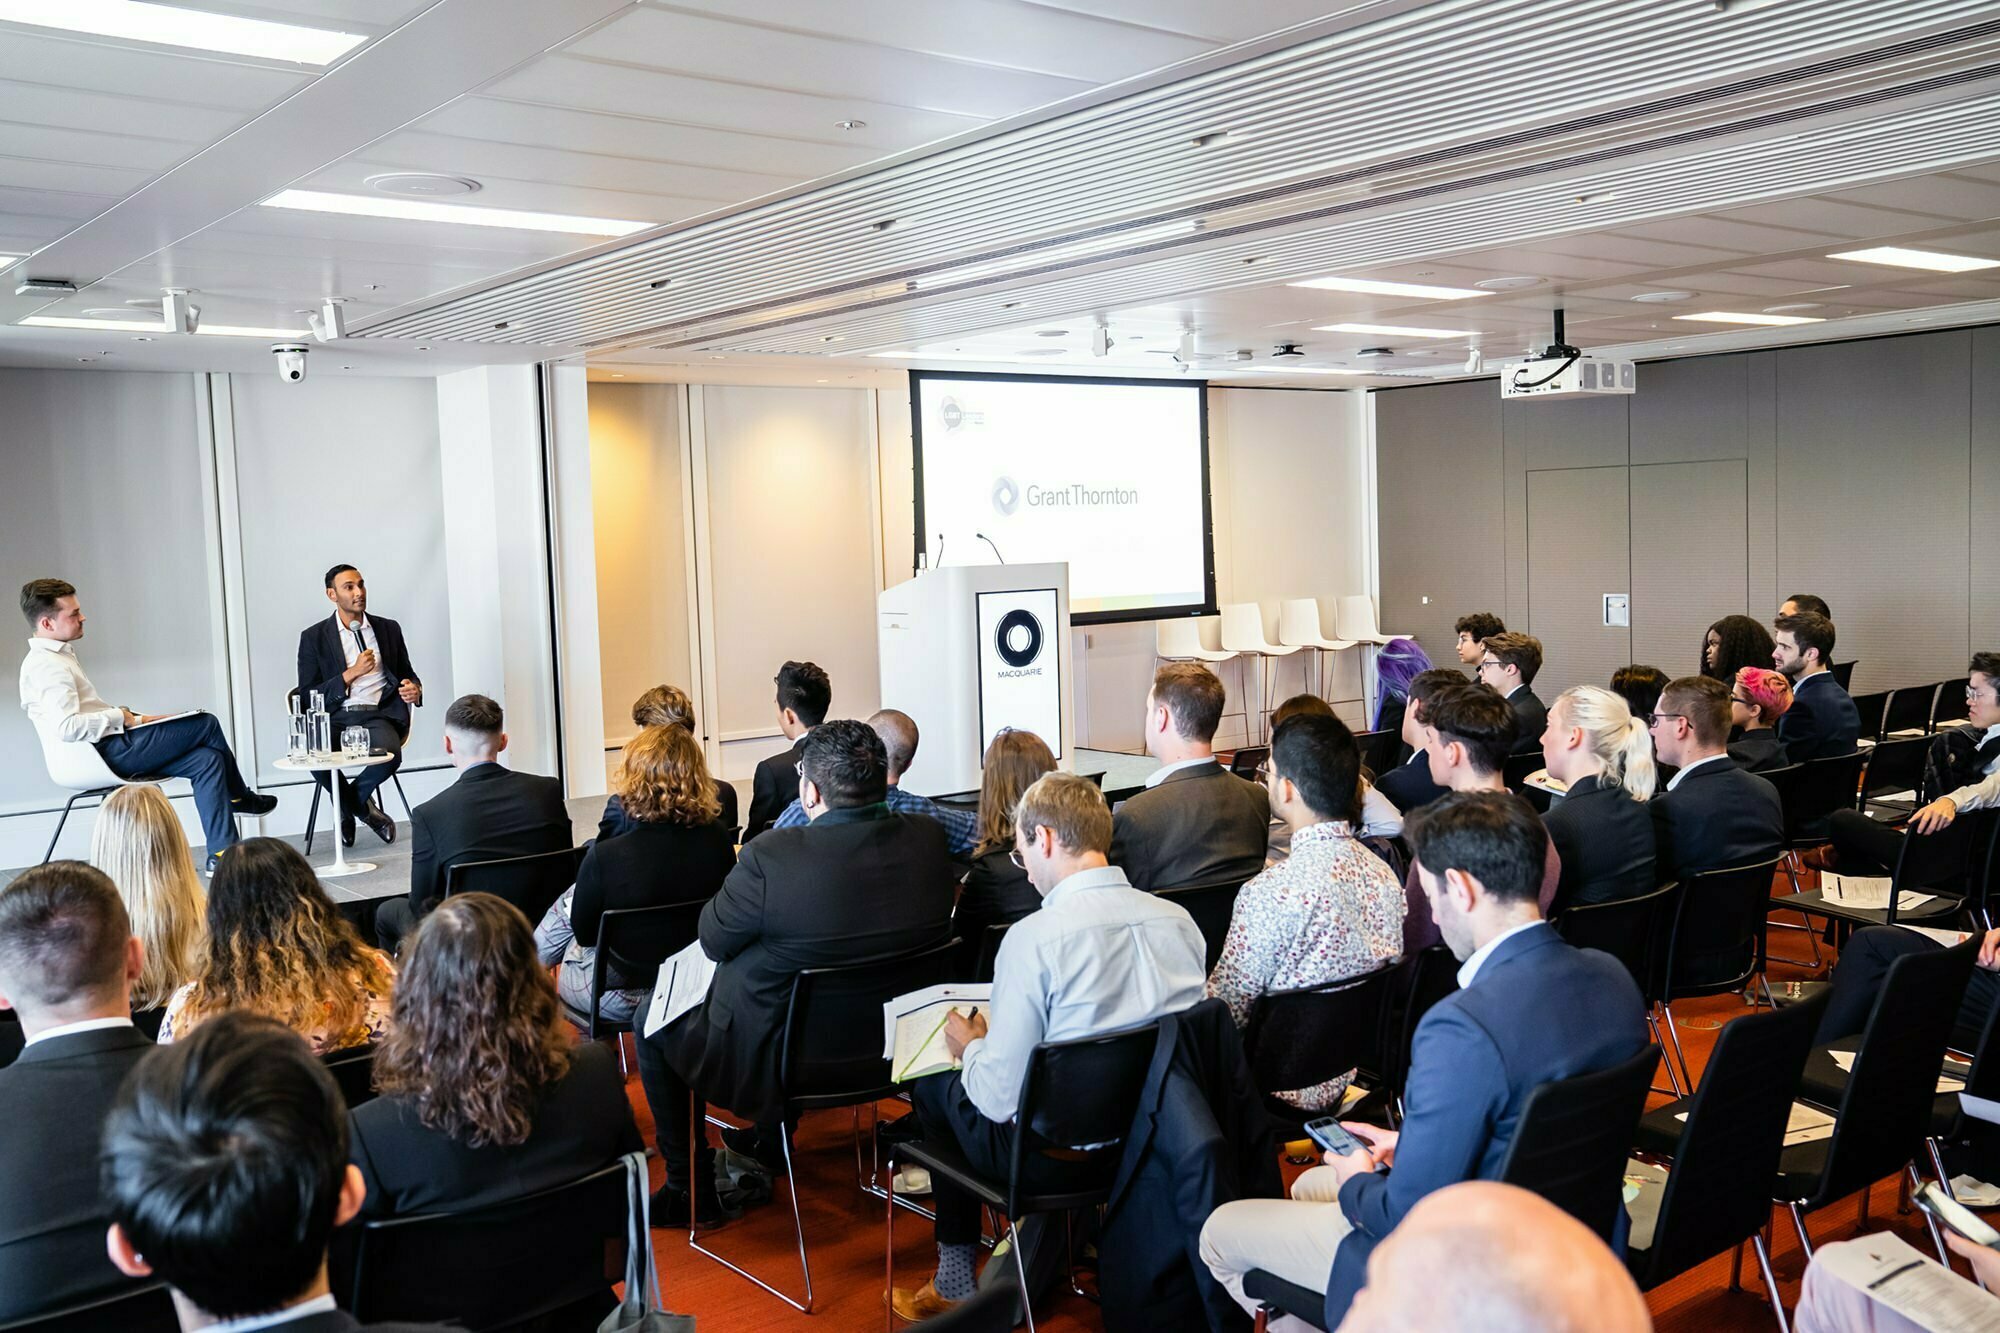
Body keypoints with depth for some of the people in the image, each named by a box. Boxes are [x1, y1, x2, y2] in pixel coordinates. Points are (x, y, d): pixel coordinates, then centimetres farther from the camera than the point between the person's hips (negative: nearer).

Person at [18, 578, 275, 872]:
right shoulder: (46, 666, -16)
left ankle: (221, 855, -1)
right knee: (207, 724, -4)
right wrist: (118, 716, -16)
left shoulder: (56, 657, 20)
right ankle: (238, 798, 19)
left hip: (112, 747, 11)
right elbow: (65, 727, -29)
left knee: (207, 759, -3)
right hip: (109, 753, -11)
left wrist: (136, 720, 11)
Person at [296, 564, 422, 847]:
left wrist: (414, 690, -3)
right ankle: (362, 808, -5)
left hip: (379, 715, 1)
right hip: (335, 716, -1)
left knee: (390, 752, -34)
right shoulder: (313, 637, 7)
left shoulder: (389, 629, 15)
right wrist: (352, 673, -11)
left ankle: (347, 804, 0)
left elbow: (408, 675, 23)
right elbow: (307, 697, 1)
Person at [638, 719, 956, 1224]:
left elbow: (713, 941, -13)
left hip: (780, 1068, -6)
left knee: (653, 1029, 20)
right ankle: (770, 1140, 51)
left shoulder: (771, 856, -29)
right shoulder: (930, 839, -12)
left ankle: (690, 1190, 30)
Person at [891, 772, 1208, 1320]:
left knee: (934, 1082, 19)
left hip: (1056, 1156, -6)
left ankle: (955, 1283, 33)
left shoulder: (1035, 937, -23)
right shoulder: (1179, 919, -5)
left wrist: (971, 1047, 3)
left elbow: (999, 1098, -20)